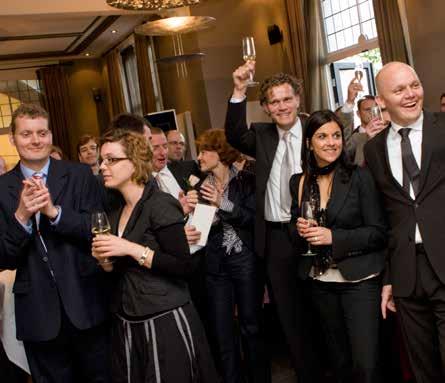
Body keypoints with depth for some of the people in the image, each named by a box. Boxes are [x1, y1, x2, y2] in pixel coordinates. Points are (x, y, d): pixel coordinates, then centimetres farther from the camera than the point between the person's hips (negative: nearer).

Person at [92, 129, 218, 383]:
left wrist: (131, 249, -21)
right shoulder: (115, 213, 10)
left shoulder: (161, 205, -14)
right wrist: (105, 261, -2)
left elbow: (184, 267, -19)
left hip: (165, 322, -7)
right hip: (126, 324, 7)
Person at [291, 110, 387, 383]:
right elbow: (294, 227, 15)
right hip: (320, 281, 4)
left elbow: (378, 232, -8)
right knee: (340, 361, 16)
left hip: (358, 280, -4)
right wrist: (299, 229, -8)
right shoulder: (299, 182, 5)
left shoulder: (360, 177, -7)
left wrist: (333, 237, -18)